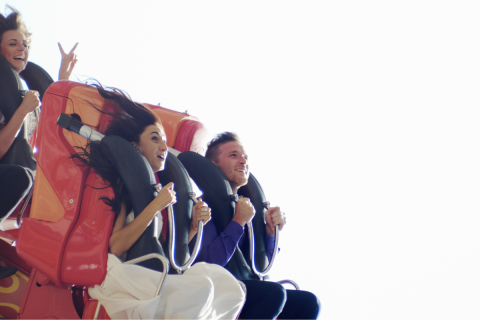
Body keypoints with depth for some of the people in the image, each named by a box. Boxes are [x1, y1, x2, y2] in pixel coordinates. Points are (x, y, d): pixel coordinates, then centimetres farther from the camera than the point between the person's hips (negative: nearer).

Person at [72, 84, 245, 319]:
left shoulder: (158, 189, 15)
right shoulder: (123, 185, -4)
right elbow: (116, 246, -17)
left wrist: (194, 224, 0)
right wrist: (155, 205, -17)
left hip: (154, 277, 7)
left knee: (229, 289, -9)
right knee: (198, 287, -27)